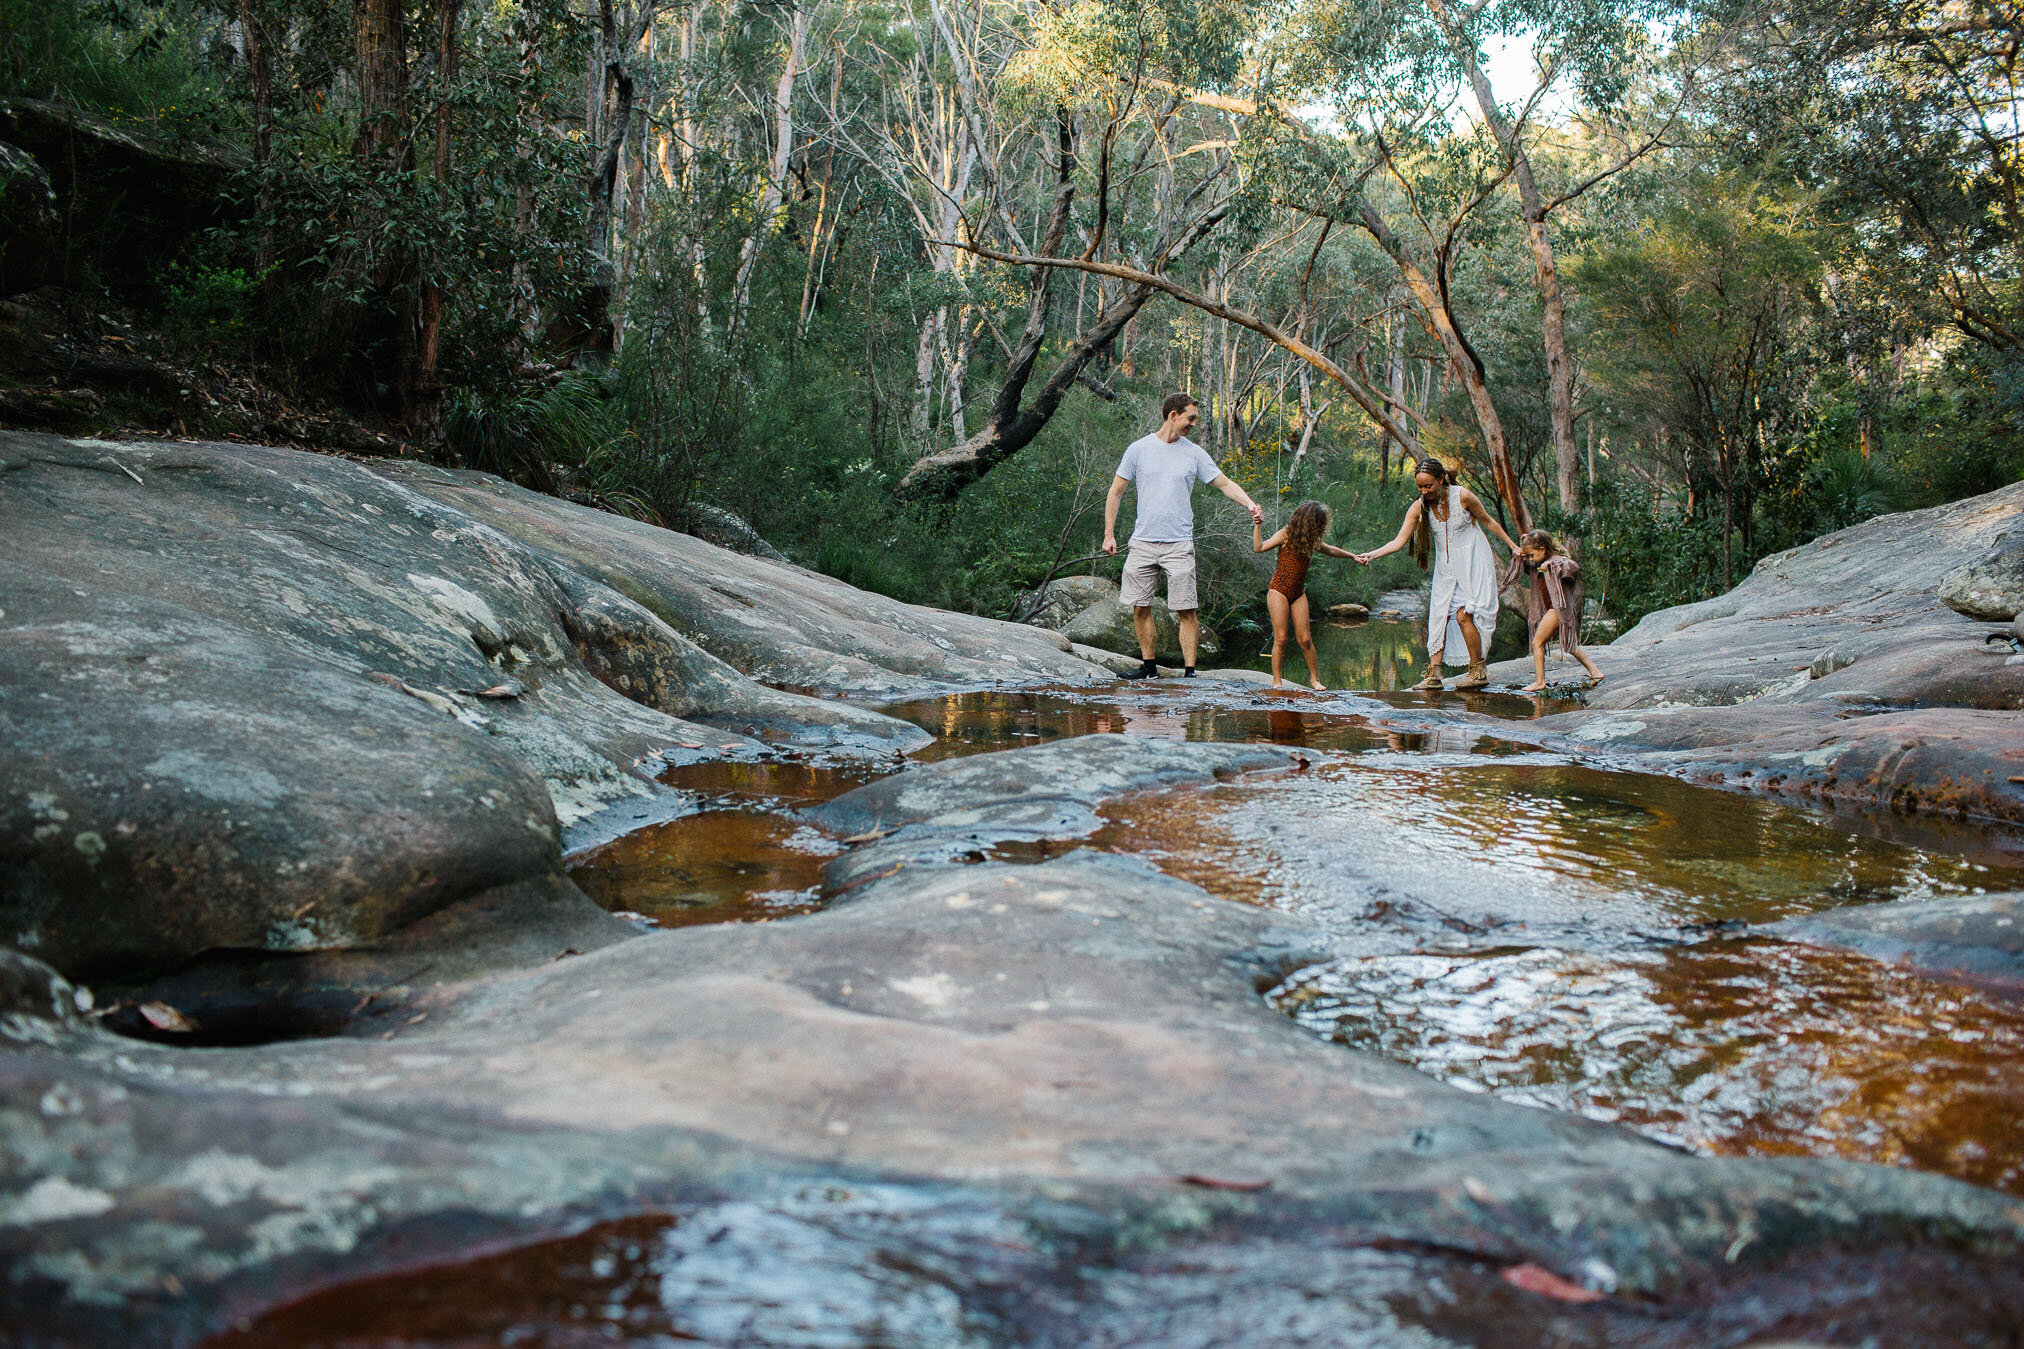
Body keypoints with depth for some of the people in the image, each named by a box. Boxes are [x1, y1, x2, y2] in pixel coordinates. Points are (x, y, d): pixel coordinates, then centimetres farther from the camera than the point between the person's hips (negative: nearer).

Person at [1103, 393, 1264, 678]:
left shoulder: (1195, 453, 6)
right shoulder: (1139, 449, 4)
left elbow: (1225, 484, 8)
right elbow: (1116, 492, 7)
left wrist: (1250, 504, -10)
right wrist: (1109, 534, 2)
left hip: (1179, 544, -1)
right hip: (1143, 543, 1)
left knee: (1186, 611, -6)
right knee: (1140, 607, 4)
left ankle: (1189, 670, -1)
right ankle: (1148, 666, 18)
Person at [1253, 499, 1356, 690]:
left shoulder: (1311, 541, 10)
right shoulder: (1286, 535, -5)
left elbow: (1330, 550, 30)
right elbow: (1259, 548, -13)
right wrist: (1257, 526, -19)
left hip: (1298, 593, 4)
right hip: (1279, 590, -4)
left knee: (1305, 639, 0)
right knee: (1280, 638, -7)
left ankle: (1314, 678, 13)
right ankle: (1276, 681, 1)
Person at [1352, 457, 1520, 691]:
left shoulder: (1462, 496, -16)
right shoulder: (1418, 508, -8)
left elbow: (1488, 521, -1)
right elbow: (1399, 541, -12)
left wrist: (1512, 545, 8)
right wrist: (1371, 555, -27)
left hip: (1472, 560, -4)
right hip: (1446, 566, 4)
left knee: (1463, 614, -13)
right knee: (1439, 616, -4)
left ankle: (1479, 672, -2)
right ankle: (1434, 674, -4)